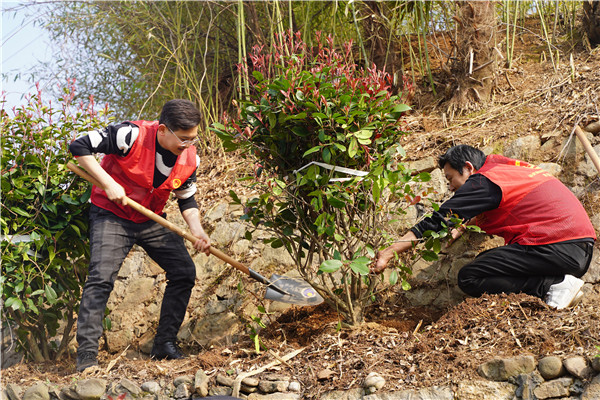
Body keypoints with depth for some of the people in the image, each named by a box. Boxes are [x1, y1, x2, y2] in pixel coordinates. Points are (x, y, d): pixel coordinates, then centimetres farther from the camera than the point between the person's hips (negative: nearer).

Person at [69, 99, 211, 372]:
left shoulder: (190, 158, -9)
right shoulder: (131, 136, -26)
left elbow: (187, 200, 5)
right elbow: (79, 146, -22)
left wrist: (197, 230, -14)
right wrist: (109, 184, -27)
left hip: (151, 220, 6)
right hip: (111, 214, -5)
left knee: (184, 272, -1)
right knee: (101, 278, -19)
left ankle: (164, 344, 11)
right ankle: (86, 356, -13)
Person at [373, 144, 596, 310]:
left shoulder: (484, 182, -6)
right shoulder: (502, 166, 20)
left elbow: (437, 222, -8)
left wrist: (389, 253, -5)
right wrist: (463, 225, 16)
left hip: (557, 247, -9)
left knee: (469, 279, -8)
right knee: (485, 261, 19)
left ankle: (555, 285, -13)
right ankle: (560, 280, 3)